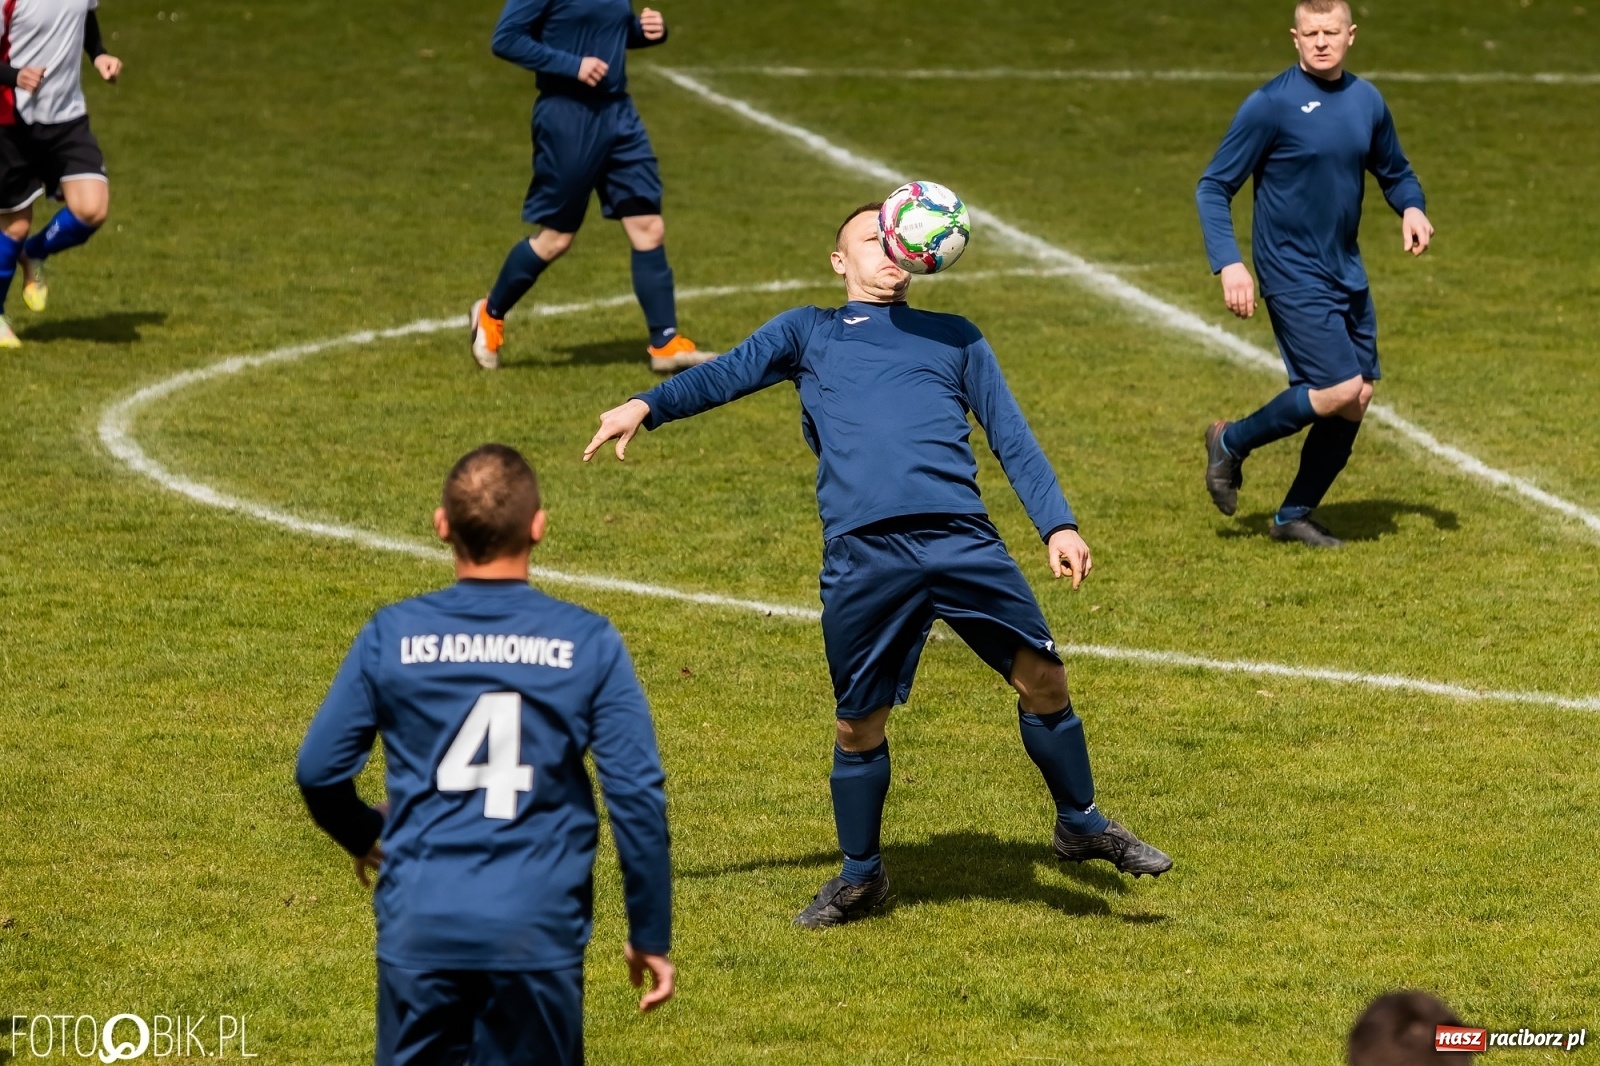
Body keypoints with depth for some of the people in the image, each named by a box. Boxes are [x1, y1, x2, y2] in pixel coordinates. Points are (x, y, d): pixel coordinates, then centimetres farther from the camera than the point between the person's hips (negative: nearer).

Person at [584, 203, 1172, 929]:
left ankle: (1082, 825, 17)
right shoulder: (807, 333, 22)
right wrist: (648, 406, -9)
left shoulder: (955, 338, 26)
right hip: (860, 555, -1)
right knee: (858, 723, 4)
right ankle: (860, 875, 23)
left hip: (962, 540, 1)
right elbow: (726, 375, 9)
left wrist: (1058, 524, 8)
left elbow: (1012, 438, 21)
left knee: (1042, 677, -4)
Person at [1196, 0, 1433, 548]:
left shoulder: (1367, 102, 6)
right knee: (1341, 391, -16)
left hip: (1347, 276, 7)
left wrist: (1411, 208, -1)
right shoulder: (1271, 105, -12)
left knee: (1357, 400, 5)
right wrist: (1229, 264, -21)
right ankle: (1232, 442, 7)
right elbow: (1213, 188, -9)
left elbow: (1395, 173, 22)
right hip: (1293, 276, -7)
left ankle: (1294, 515, 20)